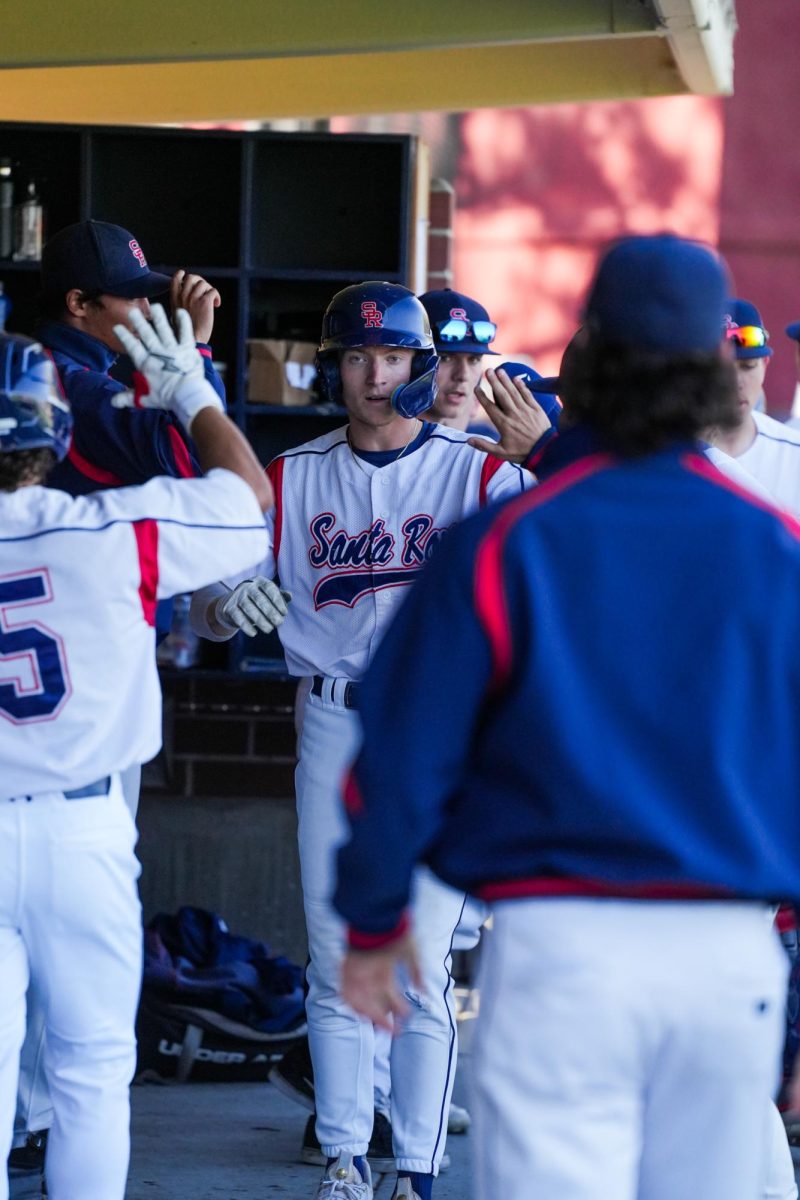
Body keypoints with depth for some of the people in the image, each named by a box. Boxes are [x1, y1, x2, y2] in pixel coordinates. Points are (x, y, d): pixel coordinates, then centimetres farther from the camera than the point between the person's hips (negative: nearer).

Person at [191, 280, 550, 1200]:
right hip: (333, 727, 3)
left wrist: (544, 454, -34)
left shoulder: (473, 470, 0)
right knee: (336, 960, 5)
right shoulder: (295, 478, 8)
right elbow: (206, 612, 6)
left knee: (423, 962, -4)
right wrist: (229, 605, -18)